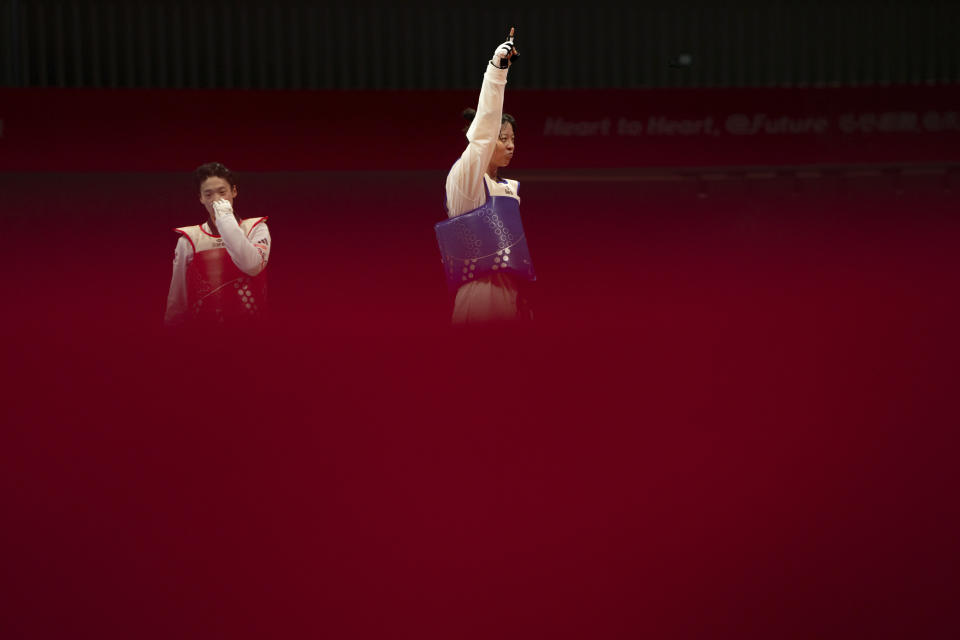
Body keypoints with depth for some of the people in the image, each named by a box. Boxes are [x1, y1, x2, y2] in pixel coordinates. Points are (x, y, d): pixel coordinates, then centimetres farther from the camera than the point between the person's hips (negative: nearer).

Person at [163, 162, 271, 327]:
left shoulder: (256, 229, 7)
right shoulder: (189, 240, 8)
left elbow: (253, 267, -14)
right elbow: (176, 300, 11)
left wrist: (226, 220, -9)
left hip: (249, 327, 0)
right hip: (203, 331, 0)